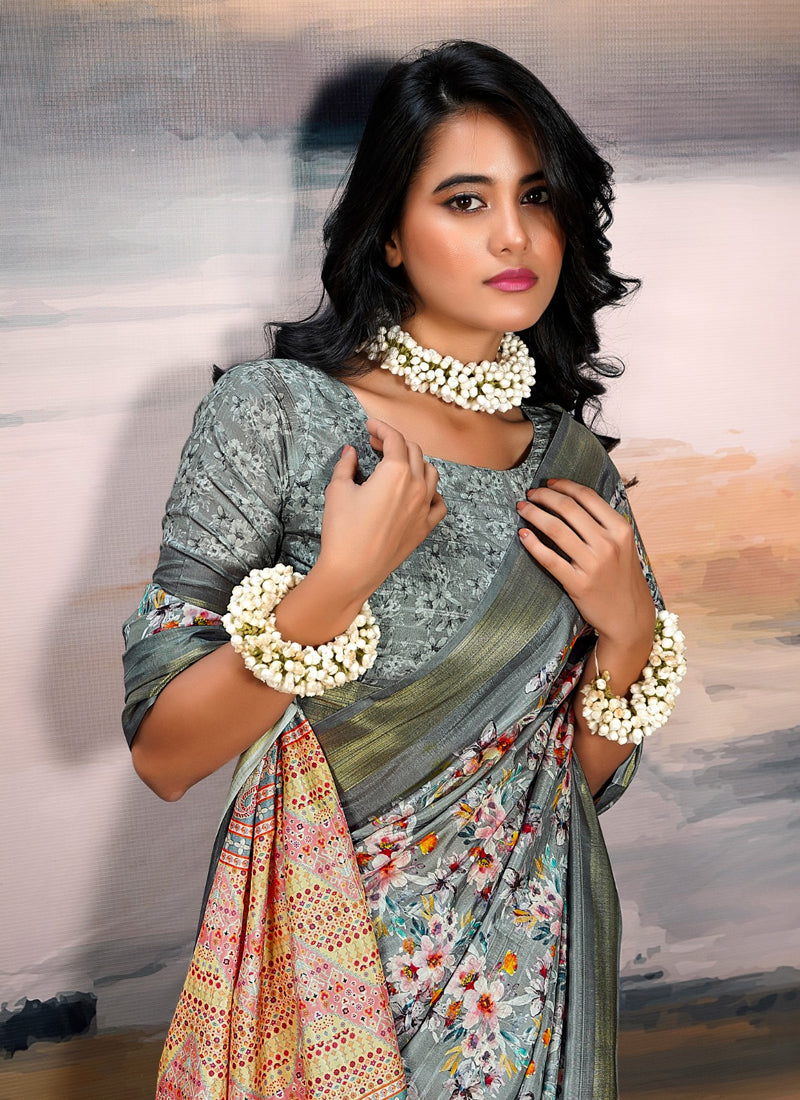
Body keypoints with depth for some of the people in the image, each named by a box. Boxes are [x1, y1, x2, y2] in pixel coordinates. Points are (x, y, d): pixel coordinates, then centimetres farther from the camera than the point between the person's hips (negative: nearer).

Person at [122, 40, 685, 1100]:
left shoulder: (573, 456, -2)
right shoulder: (276, 410, -15)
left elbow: (587, 775, 4)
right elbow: (162, 753, -16)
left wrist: (628, 627, -14)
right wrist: (339, 583, -27)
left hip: (536, 954, 4)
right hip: (332, 945, -3)